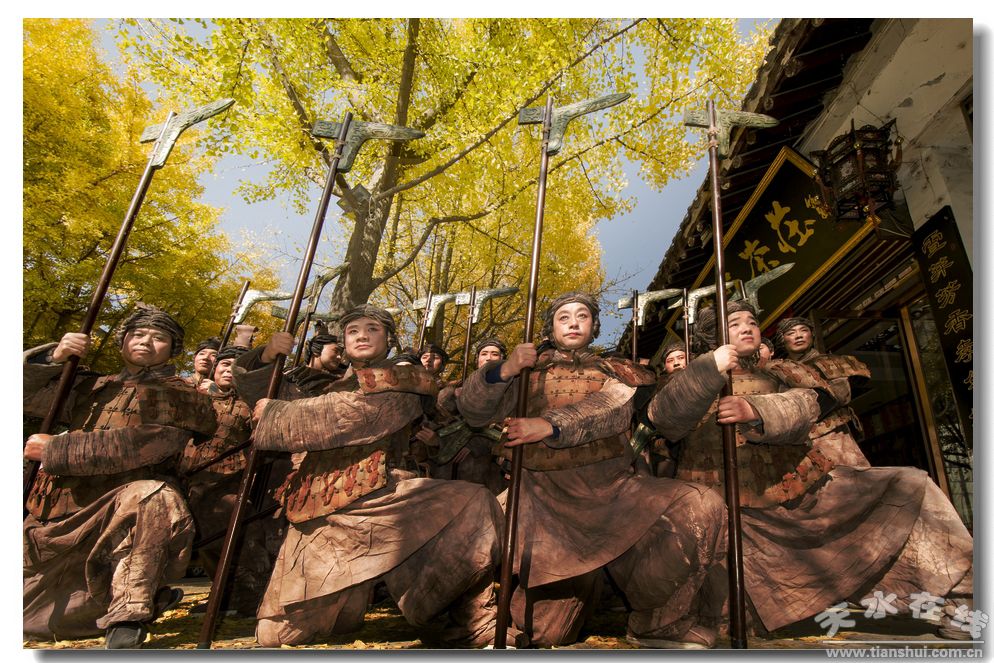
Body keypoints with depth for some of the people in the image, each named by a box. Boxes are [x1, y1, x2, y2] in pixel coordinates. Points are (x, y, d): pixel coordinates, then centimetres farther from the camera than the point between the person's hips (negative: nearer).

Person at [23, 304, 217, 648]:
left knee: (151, 496, -39)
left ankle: (128, 617, -26)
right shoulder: (89, 387, 19)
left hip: (127, 520, -7)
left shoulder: (179, 395, -1)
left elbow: (131, 448, -14)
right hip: (57, 520, 7)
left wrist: (52, 449, -7)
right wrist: (54, 356, -1)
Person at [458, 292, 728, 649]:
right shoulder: (530, 369, 17)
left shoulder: (614, 371, 18)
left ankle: (659, 623, 0)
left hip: (611, 485, 2)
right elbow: (473, 411, 6)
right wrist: (502, 370, -13)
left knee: (702, 508, -22)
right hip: (545, 490, -1)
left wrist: (551, 425, -23)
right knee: (544, 628, -15)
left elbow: (613, 409, -6)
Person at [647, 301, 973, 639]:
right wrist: (710, 368, -30)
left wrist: (756, 410, -30)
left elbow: (803, 405, -7)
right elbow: (664, 418, -15)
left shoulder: (779, 374, 17)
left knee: (911, 486, 2)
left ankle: (958, 602, 11)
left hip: (806, 493, 4)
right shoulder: (697, 383, 7)